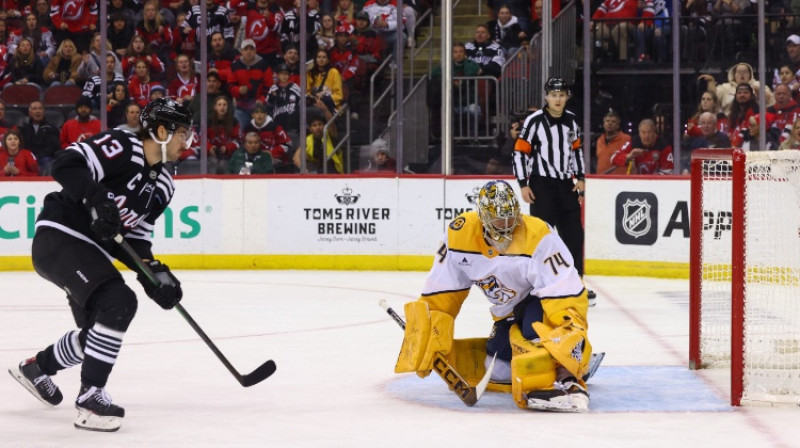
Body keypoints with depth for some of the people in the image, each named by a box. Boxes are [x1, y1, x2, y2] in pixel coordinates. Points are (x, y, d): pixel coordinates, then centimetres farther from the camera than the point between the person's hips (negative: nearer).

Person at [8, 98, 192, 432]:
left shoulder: (163, 186, 10)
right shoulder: (121, 147, -16)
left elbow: (136, 237, 12)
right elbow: (65, 165, -26)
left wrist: (155, 274, -2)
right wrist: (99, 199, -35)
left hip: (89, 251, 10)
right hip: (58, 238, -10)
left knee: (98, 332, 17)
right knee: (119, 302, -25)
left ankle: (36, 367, 44)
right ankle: (90, 398, -19)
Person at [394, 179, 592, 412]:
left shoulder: (539, 238, -32)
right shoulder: (460, 234, -17)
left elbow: (566, 295, -36)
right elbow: (441, 293, -7)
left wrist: (570, 333, -49)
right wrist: (425, 338, -11)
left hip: (546, 299, -6)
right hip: (509, 314, 6)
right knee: (496, 371, 4)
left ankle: (567, 379, -46)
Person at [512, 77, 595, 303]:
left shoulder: (571, 121, 7)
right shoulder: (535, 121, -11)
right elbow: (520, 152, -10)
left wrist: (580, 177, 11)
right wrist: (523, 184, -13)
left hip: (566, 184, 6)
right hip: (541, 184, -6)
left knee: (574, 234, 7)